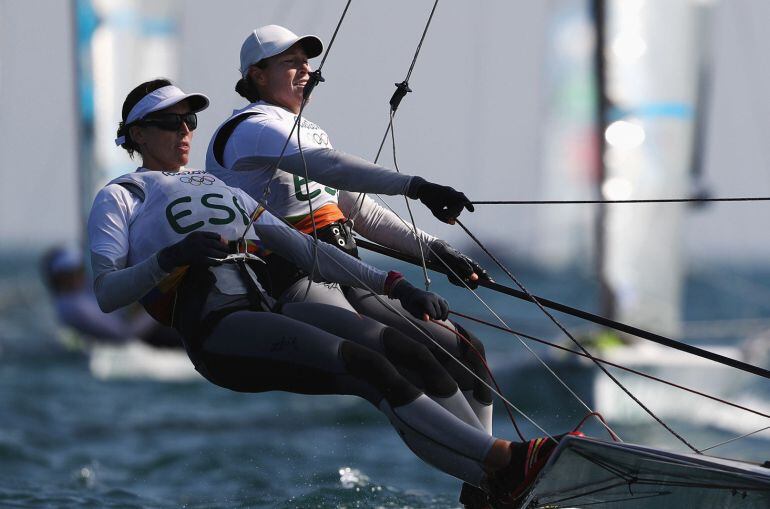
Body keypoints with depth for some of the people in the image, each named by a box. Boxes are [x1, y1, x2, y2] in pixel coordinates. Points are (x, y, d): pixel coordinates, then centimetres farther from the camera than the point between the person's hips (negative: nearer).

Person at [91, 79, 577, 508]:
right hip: (215, 327, -6)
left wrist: (393, 284, 15)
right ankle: (504, 464, -39)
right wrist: (169, 258, -18)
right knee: (370, 370, -28)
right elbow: (105, 292, 1)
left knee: (408, 353, -20)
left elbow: (303, 249, 26)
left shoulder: (218, 187, 32)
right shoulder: (119, 198, 15)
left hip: (272, 308, 7)